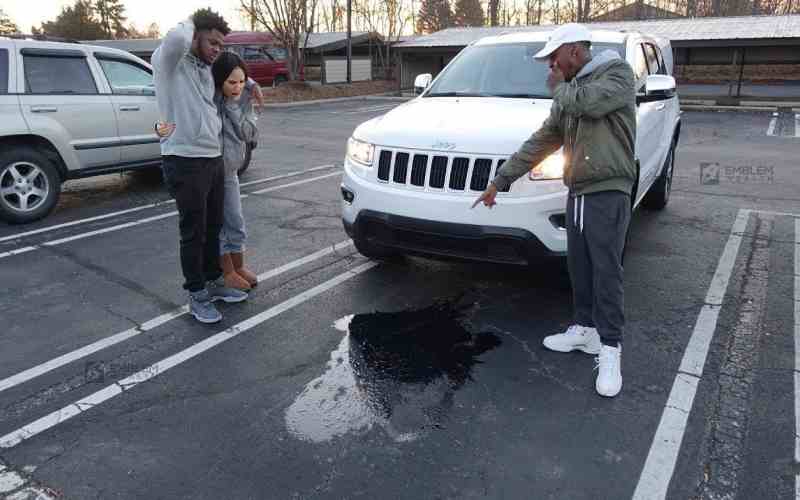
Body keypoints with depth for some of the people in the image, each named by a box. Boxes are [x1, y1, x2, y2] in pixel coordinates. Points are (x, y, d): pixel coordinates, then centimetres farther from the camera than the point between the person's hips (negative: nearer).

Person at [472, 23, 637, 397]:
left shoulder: (617, 73, -2)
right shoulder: (567, 97, 20)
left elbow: (588, 103, -23)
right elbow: (538, 143, 19)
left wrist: (558, 86, -1)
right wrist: (499, 181, 15)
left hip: (608, 193, -7)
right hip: (577, 193, 8)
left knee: (606, 274, -6)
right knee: (579, 269, 11)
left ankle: (610, 351, 1)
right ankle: (585, 330, 25)